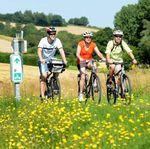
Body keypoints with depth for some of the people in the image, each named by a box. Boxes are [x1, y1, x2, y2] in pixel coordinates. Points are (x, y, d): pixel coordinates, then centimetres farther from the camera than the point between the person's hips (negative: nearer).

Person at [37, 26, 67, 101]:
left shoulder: (57, 41, -14)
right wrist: (41, 59, -48)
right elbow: (39, 50, -30)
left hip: (51, 59, 3)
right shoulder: (43, 40, -19)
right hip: (43, 60, -3)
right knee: (44, 76, -18)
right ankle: (42, 96, -16)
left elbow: (61, 50, -23)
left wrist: (64, 60, -38)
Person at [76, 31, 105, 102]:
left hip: (89, 61, 2)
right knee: (83, 77, -17)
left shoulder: (93, 44, -5)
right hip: (81, 61, -2)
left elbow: (98, 53, -14)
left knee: (93, 65, -34)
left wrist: (103, 58, -34)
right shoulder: (81, 44, -13)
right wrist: (80, 59, -45)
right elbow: (77, 53, -23)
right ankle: (81, 94, -10)